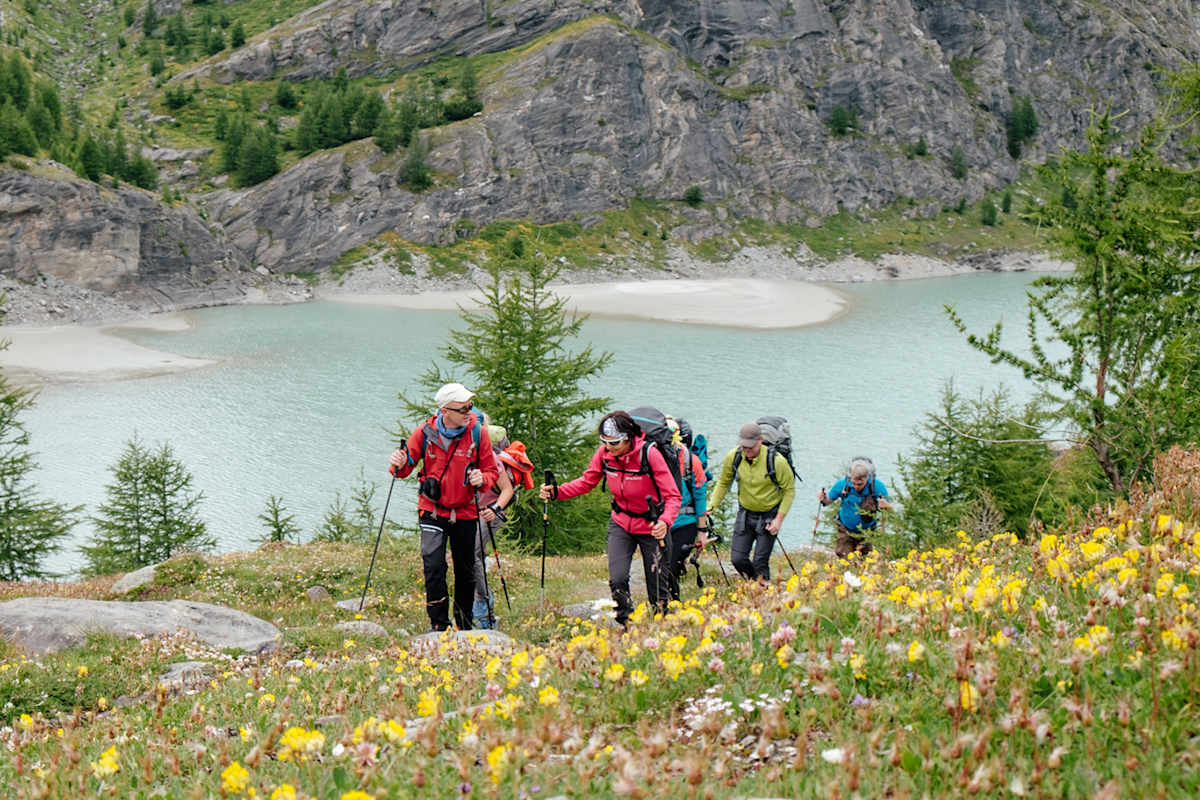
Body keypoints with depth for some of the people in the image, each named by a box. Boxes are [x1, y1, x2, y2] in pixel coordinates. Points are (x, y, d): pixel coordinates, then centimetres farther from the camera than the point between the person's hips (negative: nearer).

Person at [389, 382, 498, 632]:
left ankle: (464, 625, 29)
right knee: (433, 565, -15)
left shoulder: (477, 432, -10)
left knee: (466, 571, 10)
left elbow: (492, 471, -1)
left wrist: (482, 479, -24)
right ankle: (438, 623, -3)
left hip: (464, 512, 1)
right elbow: (407, 466, 1)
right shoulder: (425, 432, -10)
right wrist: (398, 465, -22)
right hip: (433, 510, -1)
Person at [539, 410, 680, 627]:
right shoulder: (604, 453, -11)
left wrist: (665, 522, -42)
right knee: (617, 580, -13)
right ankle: (626, 624, 8)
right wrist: (556, 493, -15)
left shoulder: (649, 454, -24)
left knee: (656, 587, 4)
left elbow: (673, 495, -22)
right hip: (621, 524, 3)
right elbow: (586, 482, 2)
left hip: (652, 527, -3)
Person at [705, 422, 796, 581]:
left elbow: (789, 490, -9)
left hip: (769, 515, -4)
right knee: (737, 559, 0)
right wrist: (711, 506, -5)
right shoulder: (733, 457, -11)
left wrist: (779, 519, -14)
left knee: (760, 563, -7)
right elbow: (723, 483, 7)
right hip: (745, 514, 4)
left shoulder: (776, 461, -21)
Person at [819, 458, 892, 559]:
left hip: (867, 532, 0)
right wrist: (823, 499, -23)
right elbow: (830, 499, 0)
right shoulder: (843, 484, -17)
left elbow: (890, 509, -11)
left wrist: (886, 506, -35)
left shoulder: (877, 486, -18)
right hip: (846, 531, 0)